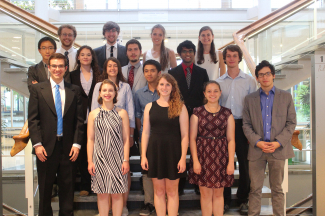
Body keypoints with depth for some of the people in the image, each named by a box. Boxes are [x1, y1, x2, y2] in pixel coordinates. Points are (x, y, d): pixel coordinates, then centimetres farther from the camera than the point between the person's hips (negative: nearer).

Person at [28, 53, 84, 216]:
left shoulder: (74, 90, 7)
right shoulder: (37, 89, 4)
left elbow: (79, 120, 4)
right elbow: (33, 119, -1)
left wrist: (77, 144, -4)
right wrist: (37, 144, -9)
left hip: (68, 147, 1)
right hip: (46, 147, -1)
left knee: (67, 188, 9)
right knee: (45, 189, 10)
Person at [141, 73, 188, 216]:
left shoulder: (180, 107, -2)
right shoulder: (150, 106, 6)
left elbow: (184, 135, -4)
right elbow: (145, 132, 6)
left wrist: (183, 158, -10)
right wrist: (143, 156, 0)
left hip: (173, 151, -2)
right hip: (154, 151, 2)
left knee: (172, 191, 7)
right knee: (158, 191, 10)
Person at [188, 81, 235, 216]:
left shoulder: (227, 113, 5)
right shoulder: (197, 112, 2)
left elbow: (231, 139, 2)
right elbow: (192, 138, -1)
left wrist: (231, 162, -5)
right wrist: (195, 160, -9)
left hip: (221, 157, 1)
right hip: (202, 155, -1)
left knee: (218, 194, 9)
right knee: (205, 194, 5)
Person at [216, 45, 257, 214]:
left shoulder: (249, 80, 4)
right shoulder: (219, 82, 8)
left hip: (243, 125, -1)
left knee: (244, 163, 3)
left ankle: (243, 200, 17)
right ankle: (225, 199, 18)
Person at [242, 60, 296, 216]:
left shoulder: (286, 97, 7)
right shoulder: (250, 99, 9)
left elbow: (291, 123, 3)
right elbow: (246, 124, 5)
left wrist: (278, 142, -9)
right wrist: (257, 142, -10)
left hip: (278, 149, 0)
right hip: (256, 149, 0)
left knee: (277, 189, 9)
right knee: (255, 189, 4)